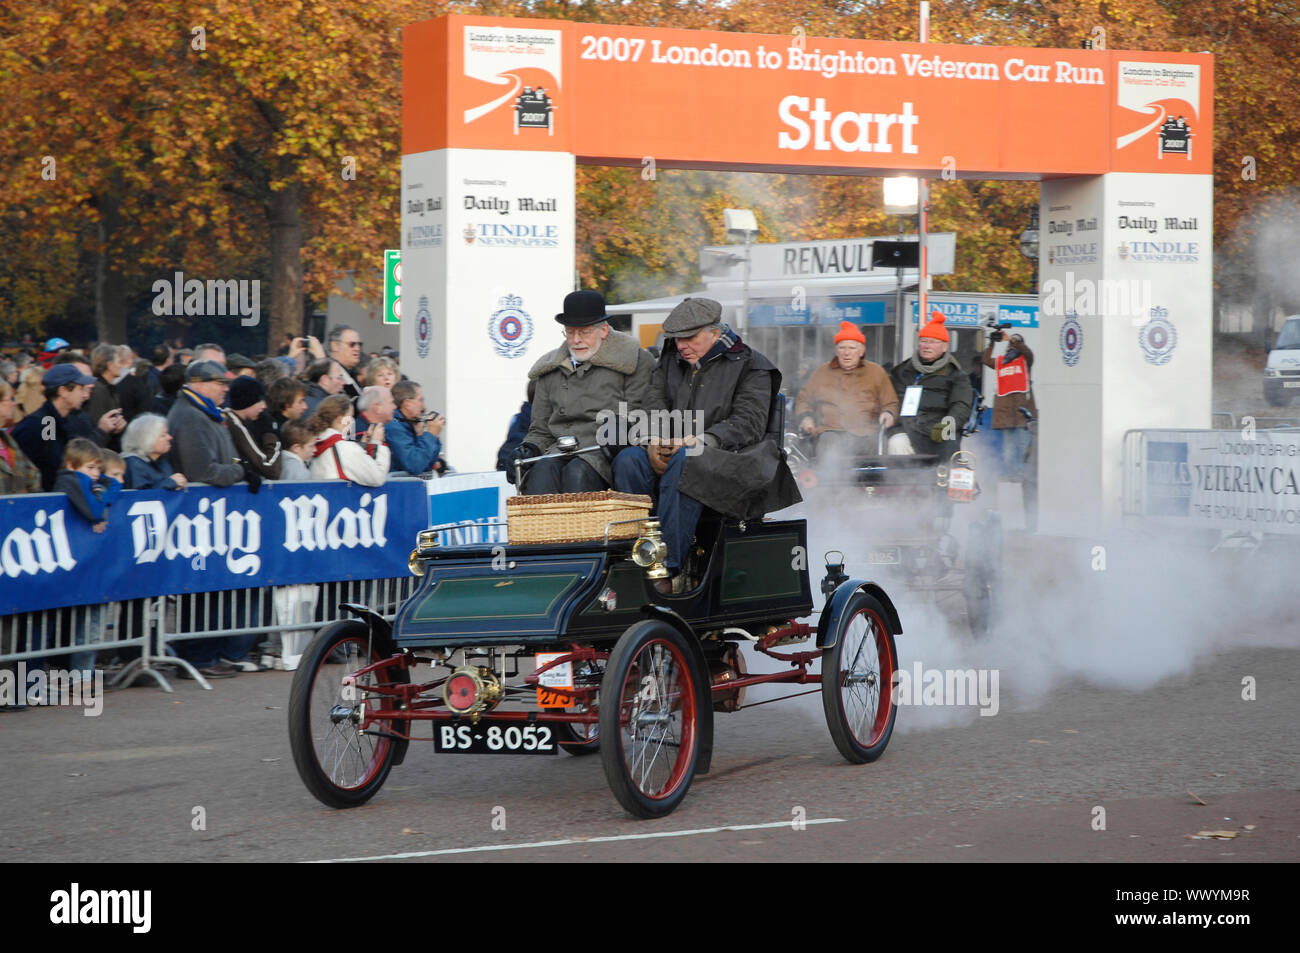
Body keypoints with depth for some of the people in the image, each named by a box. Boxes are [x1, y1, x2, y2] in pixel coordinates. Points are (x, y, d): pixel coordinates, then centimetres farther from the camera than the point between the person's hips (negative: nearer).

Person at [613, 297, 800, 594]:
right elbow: (653, 402, 9)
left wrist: (698, 442, -24)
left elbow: (748, 424, -11)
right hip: (672, 454, 5)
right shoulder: (672, 360, 19)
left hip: (727, 457, -5)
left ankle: (672, 570, -42)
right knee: (627, 461, -24)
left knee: (684, 463, -38)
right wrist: (656, 438, -14)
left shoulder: (750, 366, 1)